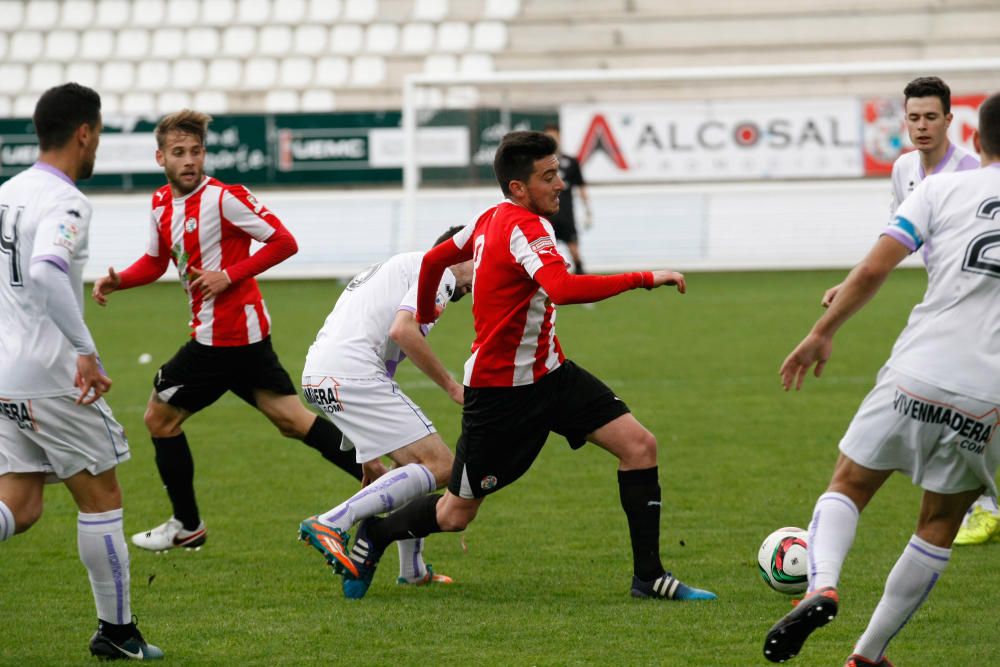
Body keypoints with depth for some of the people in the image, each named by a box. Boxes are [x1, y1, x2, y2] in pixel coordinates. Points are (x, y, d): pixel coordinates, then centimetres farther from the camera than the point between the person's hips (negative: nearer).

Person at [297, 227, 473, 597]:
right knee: (439, 465, -12)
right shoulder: (438, 270, 1)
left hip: (319, 376, 10)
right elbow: (402, 330, -16)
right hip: (353, 374, -10)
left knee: (415, 460, 23)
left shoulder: (406, 265, 31)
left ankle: (413, 570, 28)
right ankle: (330, 523, -21)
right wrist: (452, 386, -7)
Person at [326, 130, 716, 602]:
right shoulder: (522, 227, -24)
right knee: (457, 514, 5)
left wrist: (425, 314, 39)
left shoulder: (494, 219, 4)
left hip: (548, 374, 9)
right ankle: (373, 535, 33)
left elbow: (435, 258, 20)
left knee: (639, 445, -6)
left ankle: (649, 577, -1)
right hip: (500, 390, -9)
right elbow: (564, 288, -42)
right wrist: (644, 279, -37)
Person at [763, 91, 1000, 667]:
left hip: (917, 376, -1)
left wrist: (824, 332, 8)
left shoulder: (944, 189, 6)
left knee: (848, 485, 14)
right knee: (941, 522, 18)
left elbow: (874, 269, -1)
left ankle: (822, 585, -16)